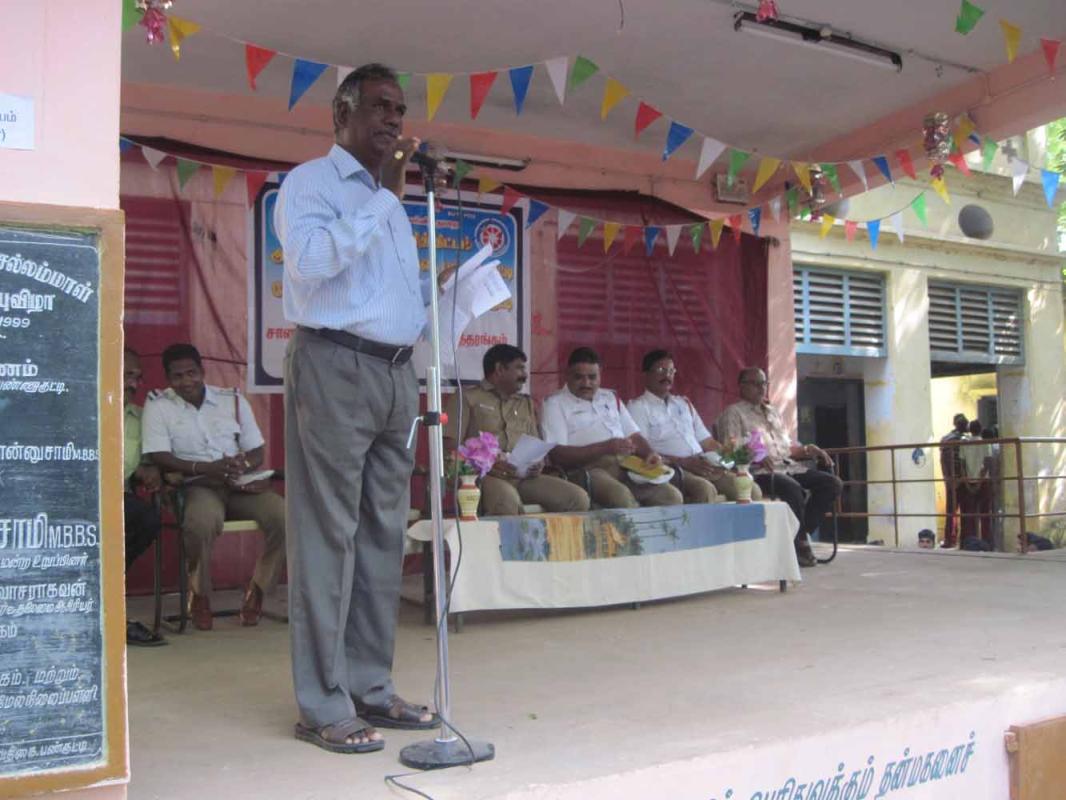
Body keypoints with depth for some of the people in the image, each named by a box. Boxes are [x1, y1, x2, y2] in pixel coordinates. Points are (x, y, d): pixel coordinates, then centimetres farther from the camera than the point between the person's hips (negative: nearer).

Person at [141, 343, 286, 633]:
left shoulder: (233, 400, 14)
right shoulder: (158, 406, 5)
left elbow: (257, 453, 13)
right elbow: (160, 458, -7)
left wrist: (242, 465, -12)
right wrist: (206, 468, -21)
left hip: (242, 484, 3)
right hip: (197, 486, -3)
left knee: (283, 516, -25)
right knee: (202, 522, -39)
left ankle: (257, 588, -1)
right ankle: (199, 595, -10)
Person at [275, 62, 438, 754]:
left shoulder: (391, 201, 24)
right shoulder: (310, 182, 1)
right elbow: (312, 261, -19)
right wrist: (385, 197, -13)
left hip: (396, 374, 8)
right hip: (335, 366, -8)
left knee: (383, 536, 8)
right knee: (328, 536, -7)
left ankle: (371, 688, 15)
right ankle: (324, 706, -2)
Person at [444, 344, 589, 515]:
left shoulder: (526, 403, 29)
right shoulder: (467, 398, 11)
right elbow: (451, 446, 0)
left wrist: (538, 464, -1)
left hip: (525, 477, 5)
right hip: (485, 475, -5)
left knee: (578, 498, -19)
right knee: (507, 501, -40)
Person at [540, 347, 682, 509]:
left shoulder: (611, 398, 27)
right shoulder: (555, 403, 8)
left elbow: (634, 436, 25)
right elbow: (557, 454, -5)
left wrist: (650, 453, 1)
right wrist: (606, 447, -13)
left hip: (626, 466, 6)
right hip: (588, 468, -5)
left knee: (672, 496, -20)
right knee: (621, 496, -37)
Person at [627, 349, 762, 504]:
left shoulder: (684, 403, 27)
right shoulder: (637, 407, 6)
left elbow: (707, 442, 25)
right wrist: (683, 462, -16)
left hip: (703, 466, 6)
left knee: (752, 491, -14)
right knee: (705, 490, -36)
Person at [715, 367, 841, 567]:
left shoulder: (773, 412, 29)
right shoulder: (733, 413, 6)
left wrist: (807, 449, 10)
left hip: (788, 466, 8)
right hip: (759, 470, -7)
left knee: (832, 483, -11)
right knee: (793, 488, -35)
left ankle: (799, 534, -9)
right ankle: (799, 544, -17)